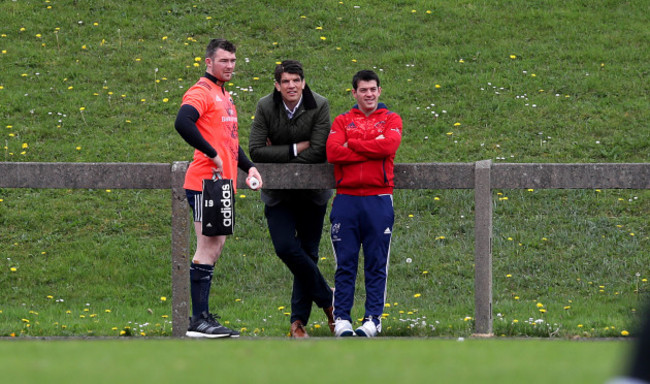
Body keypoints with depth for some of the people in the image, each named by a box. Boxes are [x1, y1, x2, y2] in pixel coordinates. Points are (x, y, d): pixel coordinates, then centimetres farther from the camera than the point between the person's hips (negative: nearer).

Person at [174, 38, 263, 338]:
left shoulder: (225, 97, 21)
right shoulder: (201, 92, -10)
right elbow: (182, 123, -29)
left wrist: (248, 166, 17)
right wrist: (212, 155, -24)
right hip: (205, 183, -10)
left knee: (214, 248, 11)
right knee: (208, 249, -11)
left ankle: (203, 317, 15)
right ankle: (198, 320, -11)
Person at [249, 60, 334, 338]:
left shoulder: (319, 106, -12)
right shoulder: (265, 107, -9)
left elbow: (318, 152, -17)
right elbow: (256, 151, -14)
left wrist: (279, 158, -14)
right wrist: (295, 149, -17)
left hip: (312, 191, 0)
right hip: (278, 193, 0)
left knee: (307, 252, 3)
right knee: (286, 248, -14)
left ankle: (299, 319, 13)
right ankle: (327, 298, 7)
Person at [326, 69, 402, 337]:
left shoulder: (391, 120, 10)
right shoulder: (342, 122, 12)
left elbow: (389, 145, -11)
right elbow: (333, 152, -6)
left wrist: (352, 145, -5)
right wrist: (372, 149, -9)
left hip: (378, 200, -1)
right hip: (346, 198, 1)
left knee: (377, 264, 1)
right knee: (345, 263, 1)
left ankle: (373, 319, 5)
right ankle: (341, 319, 5)